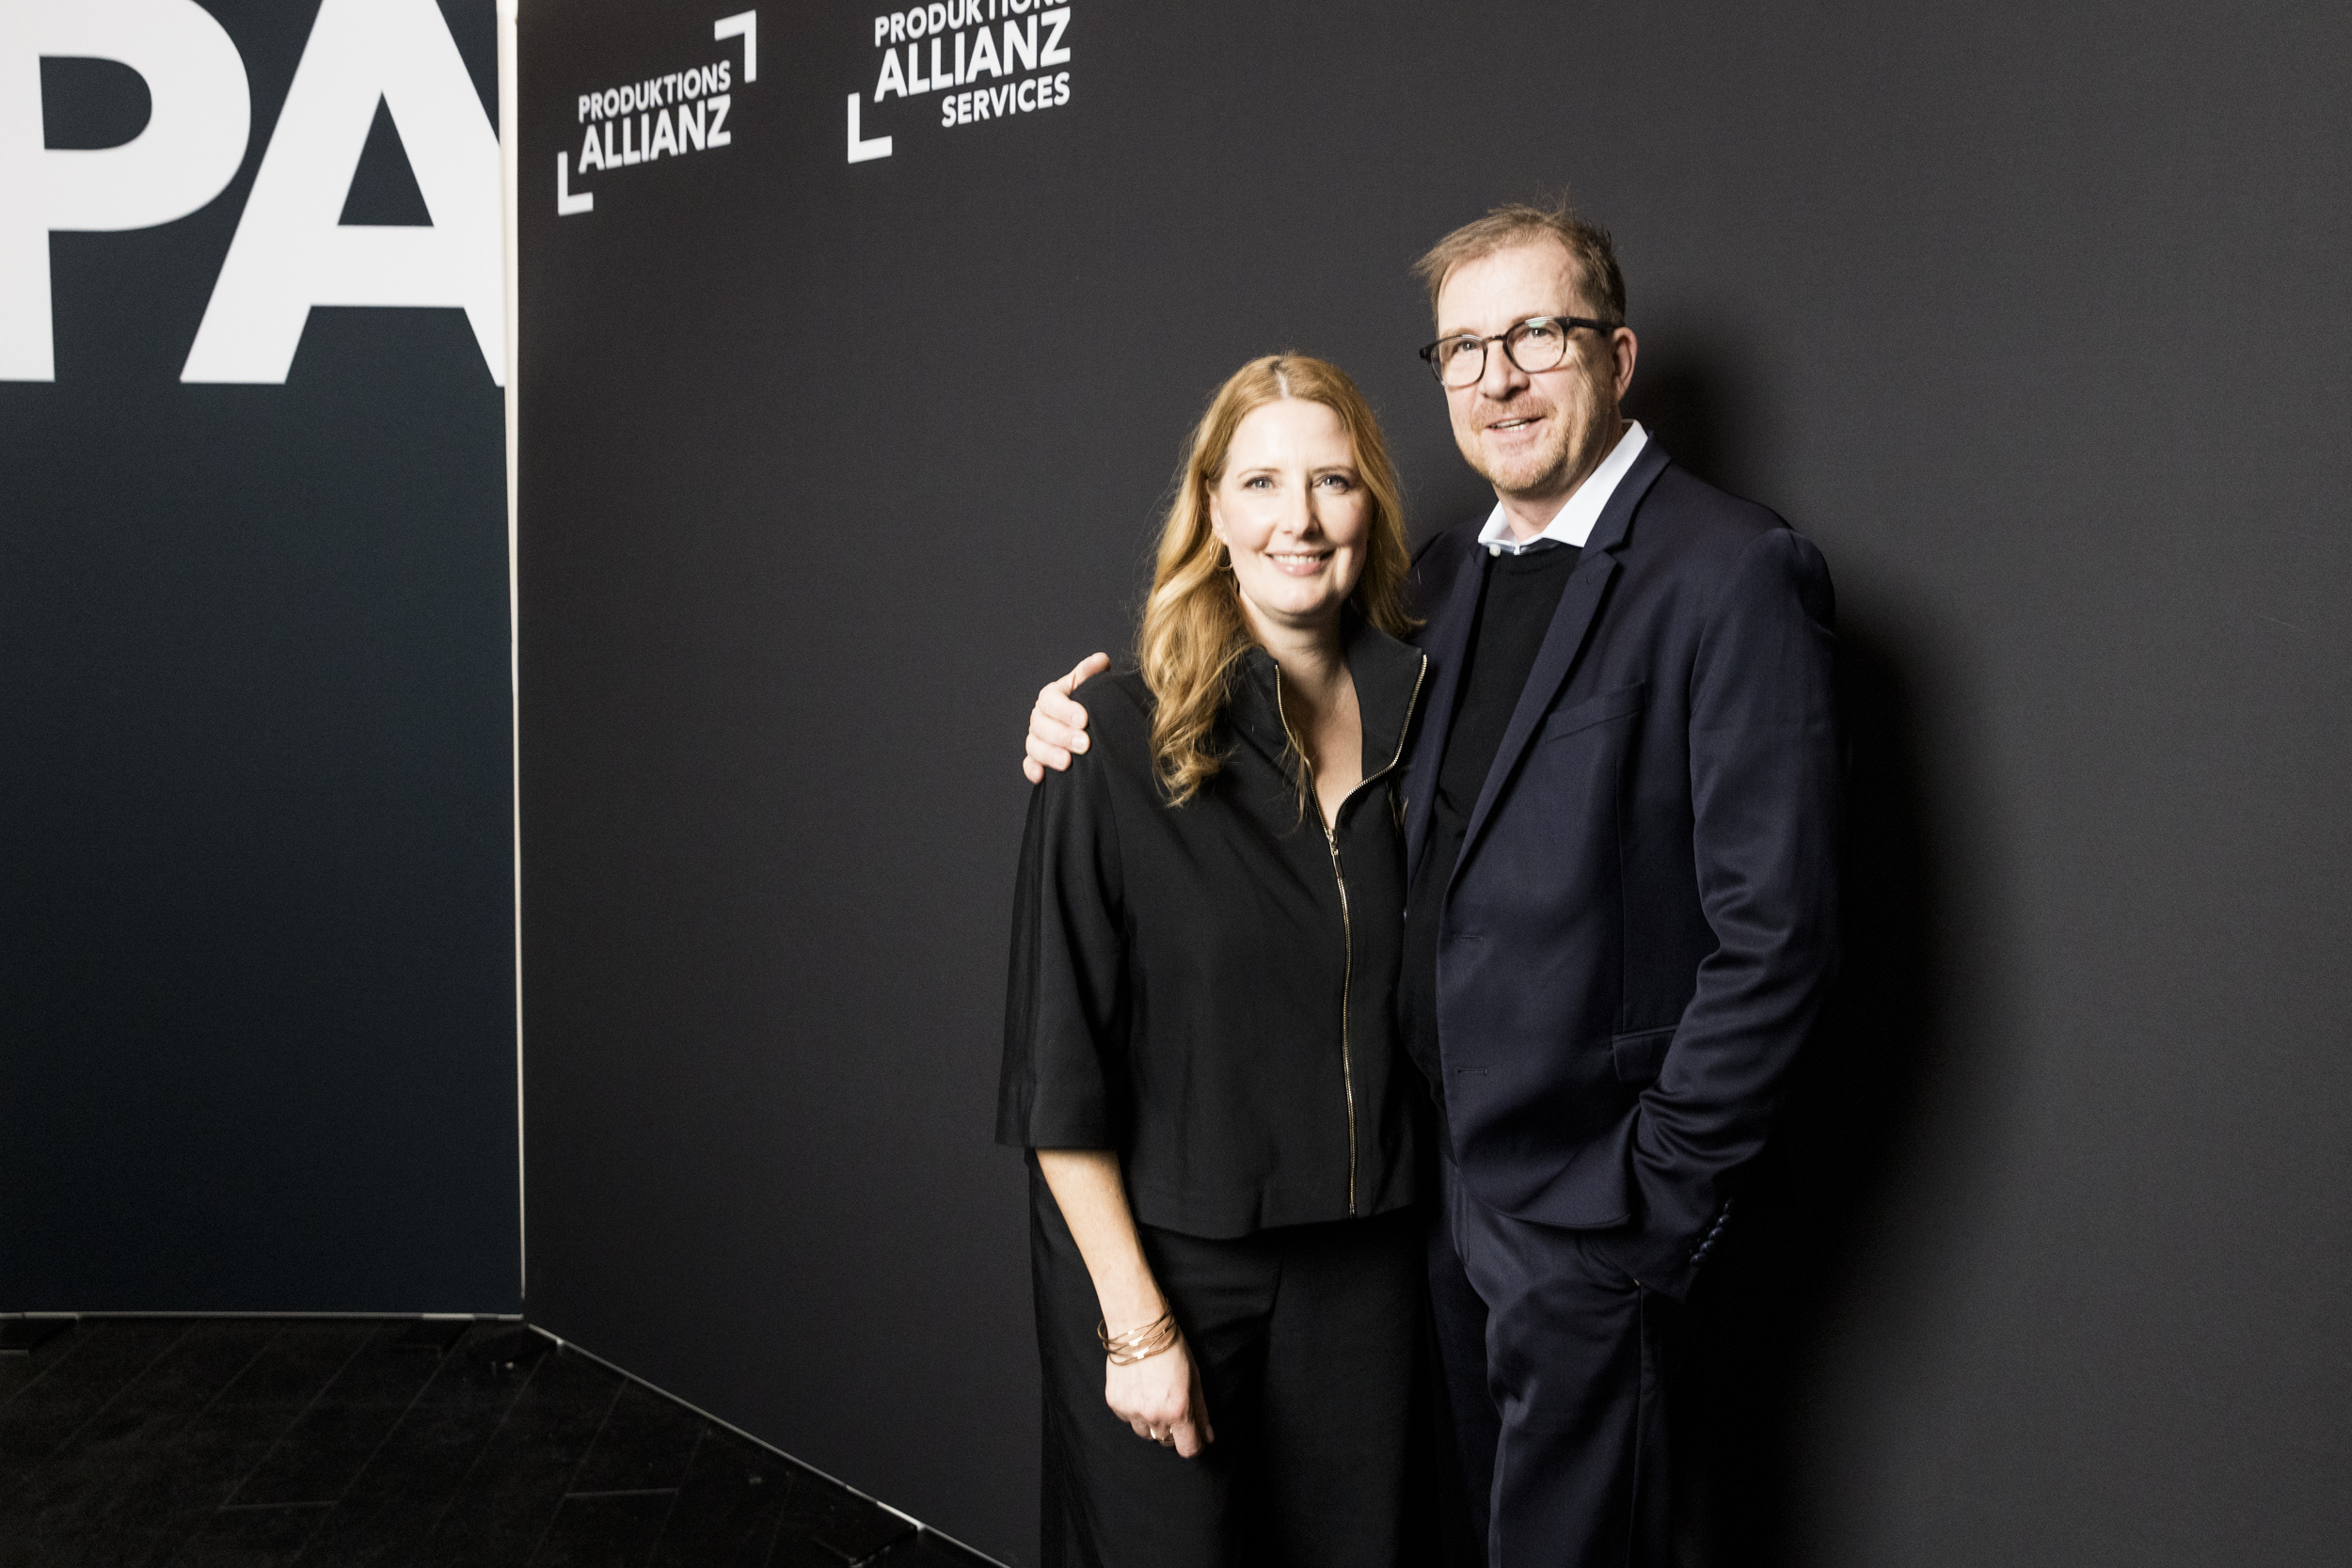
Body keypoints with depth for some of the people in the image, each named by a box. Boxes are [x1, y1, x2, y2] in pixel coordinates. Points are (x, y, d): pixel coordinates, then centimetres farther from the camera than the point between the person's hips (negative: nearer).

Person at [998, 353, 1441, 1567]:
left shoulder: (1415, 718, 0)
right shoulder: (1120, 748, -13)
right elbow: (1058, 1068, -11)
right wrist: (1136, 1322, -12)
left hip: (1363, 1265, 4)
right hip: (1166, 1257, -4)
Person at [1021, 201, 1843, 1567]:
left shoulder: (1733, 573, -14)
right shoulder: (1449, 577, 10)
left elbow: (1775, 932, -18)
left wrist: (1658, 1206, -16)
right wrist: (1096, 721, 1)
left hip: (1584, 1204, -7)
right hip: (1452, 1179, 7)